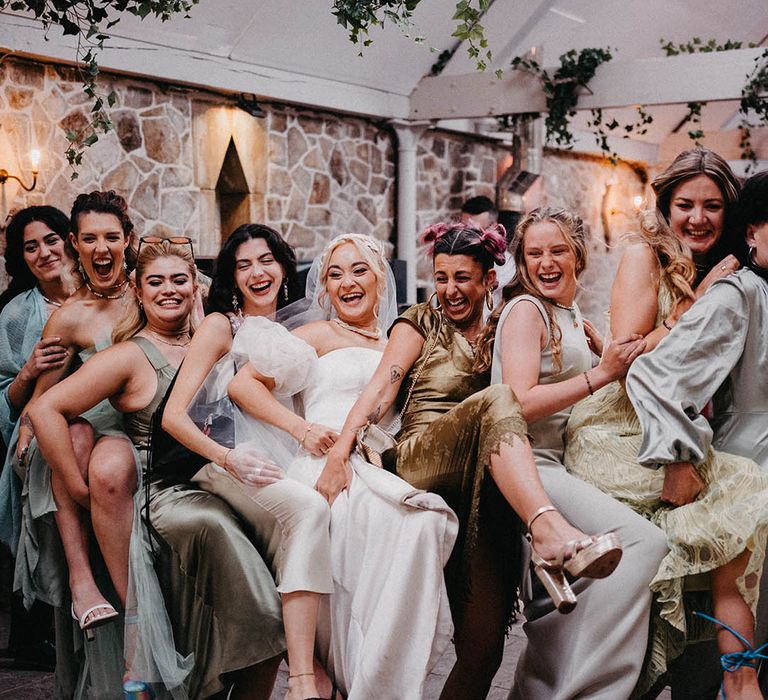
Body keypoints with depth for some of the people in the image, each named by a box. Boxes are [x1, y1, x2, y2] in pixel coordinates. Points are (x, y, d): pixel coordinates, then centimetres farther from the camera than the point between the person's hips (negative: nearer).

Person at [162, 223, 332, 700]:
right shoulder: (222, 326, 7)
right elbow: (173, 416, -3)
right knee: (308, 506, -35)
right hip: (223, 466, -5)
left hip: (280, 462, 5)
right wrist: (229, 458, -19)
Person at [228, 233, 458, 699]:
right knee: (416, 522, -36)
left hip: (379, 468, 4)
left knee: (429, 522, -33)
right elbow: (242, 384, 4)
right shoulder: (319, 335, 13)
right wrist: (303, 428, -8)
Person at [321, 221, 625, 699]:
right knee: (496, 399, -34)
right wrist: (341, 449, -18)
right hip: (420, 461, -3)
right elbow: (382, 388, -1)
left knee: (483, 644, -15)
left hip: (481, 483, 3)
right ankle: (550, 532, -50)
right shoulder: (422, 323, 14)